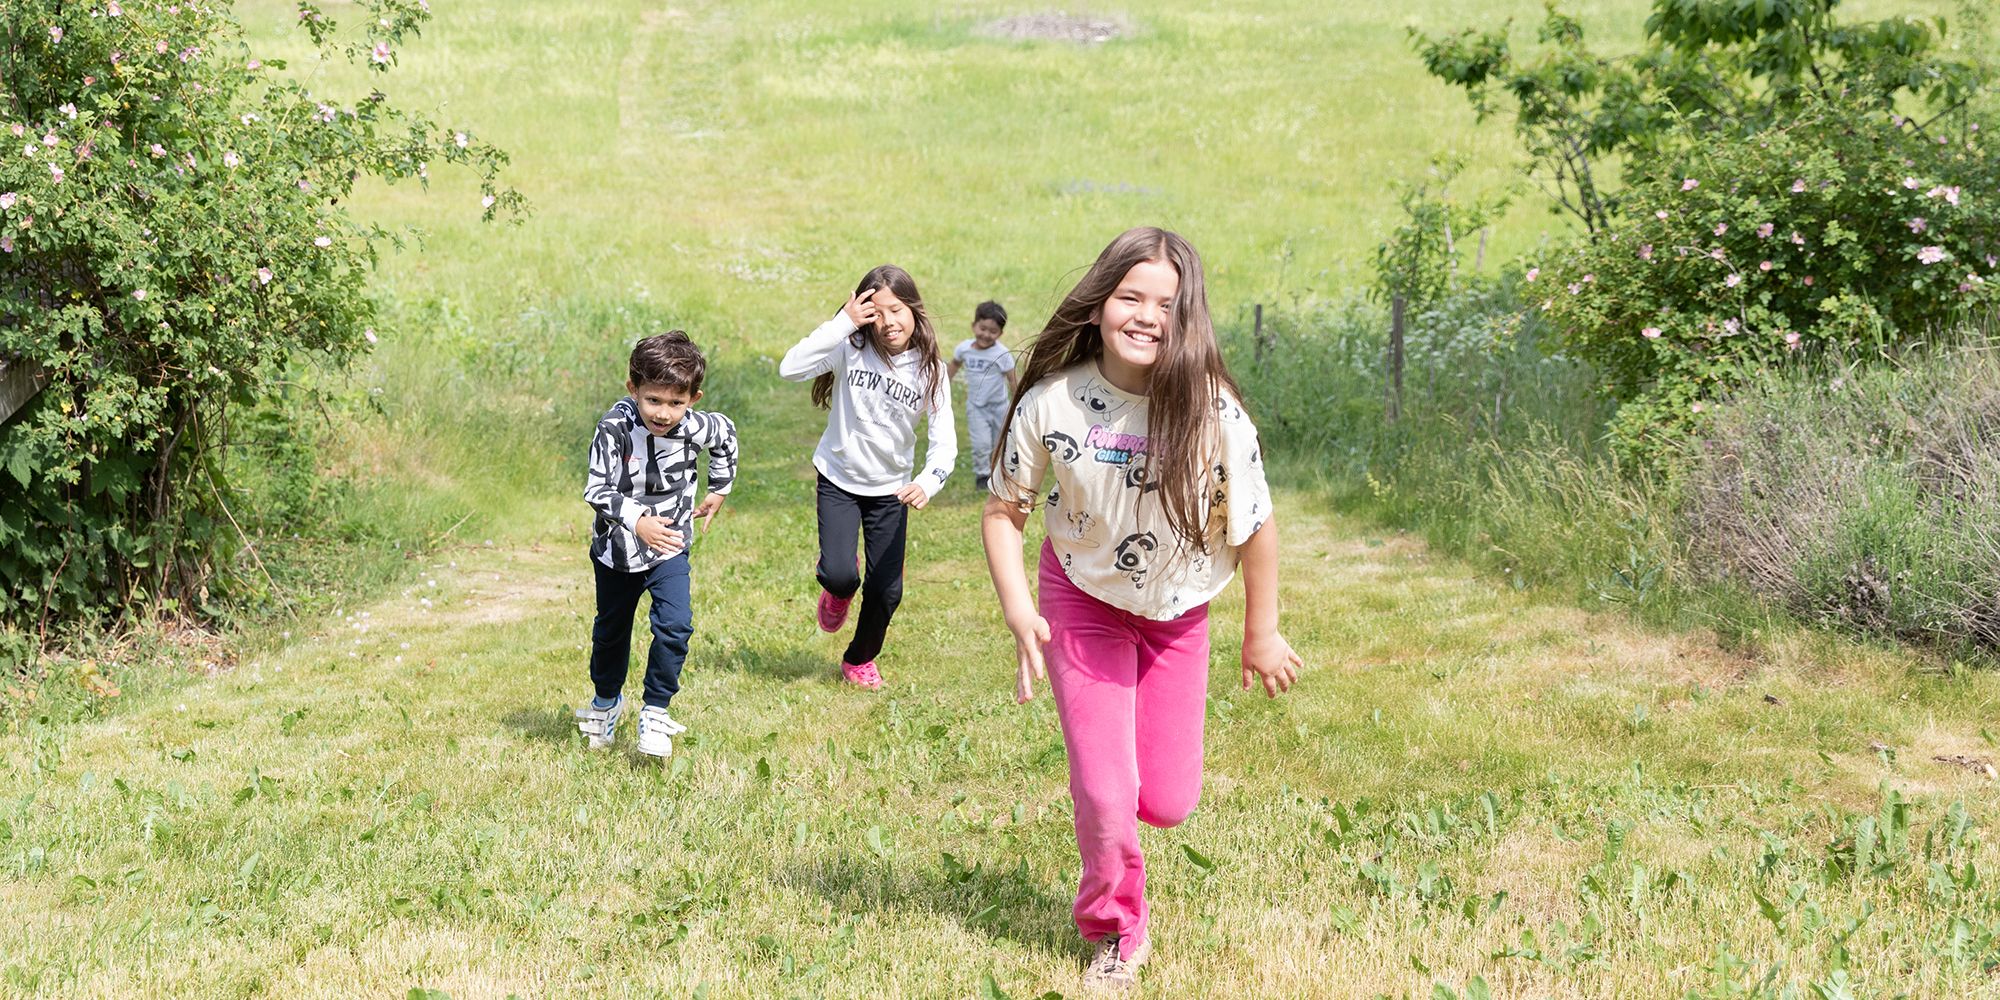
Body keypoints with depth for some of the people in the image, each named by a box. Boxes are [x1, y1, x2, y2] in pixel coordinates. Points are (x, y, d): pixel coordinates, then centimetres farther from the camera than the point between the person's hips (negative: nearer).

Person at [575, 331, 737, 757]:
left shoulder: (695, 428, -19)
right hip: (617, 548, 0)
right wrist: (637, 520, -32)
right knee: (611, 630, 18)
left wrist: (720, 490, 11)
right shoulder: (615, 429, -25)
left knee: (675, 625, -18)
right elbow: (597, 489, -21)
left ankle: (655, 710, 0)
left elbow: (726, 435, 5)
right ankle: (606, 701, 44)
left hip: (669, 546, 0)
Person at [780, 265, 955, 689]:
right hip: (839, 479, -2)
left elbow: (944, 441, -17)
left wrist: (928, 482, -37)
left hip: (890, 488, 2)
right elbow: (791, 368, -31)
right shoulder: (852, 348, -16)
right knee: (840, 574, -18)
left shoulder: (930, 369, -12)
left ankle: (860, 660, 34)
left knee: (886, 591, 4)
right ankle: (837, 588, 23)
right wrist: (843, 321, -33)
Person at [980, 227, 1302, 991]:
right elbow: (1004, 511, -9)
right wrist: (1019, 614, -19)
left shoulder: (1213, 412, -25)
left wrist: (1261, 634, -2)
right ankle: (1115, 935, 24)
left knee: (1166, 803, 4)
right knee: (1105, 797, -5)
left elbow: (1256, 528, -12)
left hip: (1176, 613, 1)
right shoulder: (1052, 401, -22)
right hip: (1083, 601, -1)